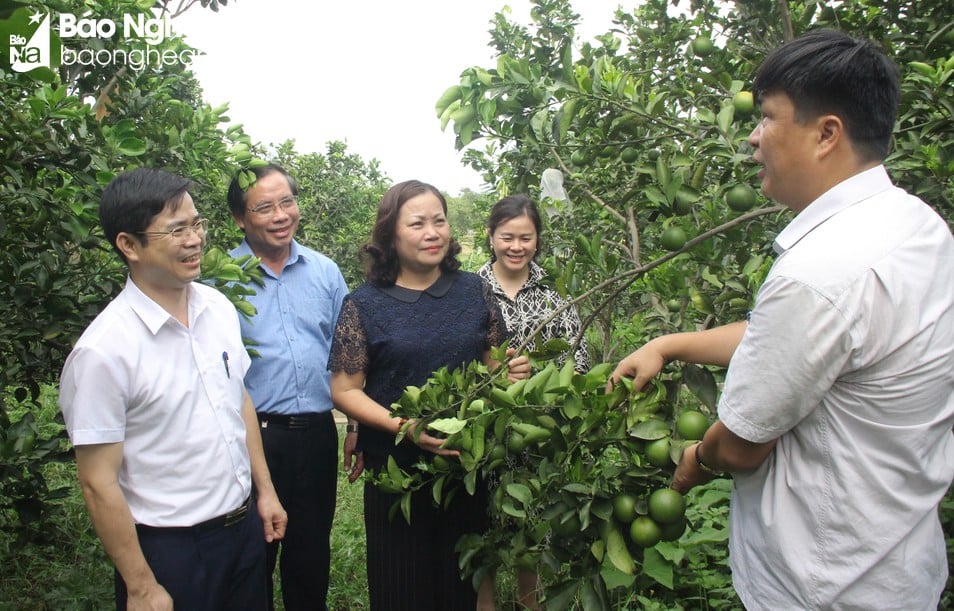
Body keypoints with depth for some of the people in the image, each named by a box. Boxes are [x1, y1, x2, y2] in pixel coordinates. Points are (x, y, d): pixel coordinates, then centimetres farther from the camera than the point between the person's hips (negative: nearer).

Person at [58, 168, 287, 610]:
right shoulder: (104, 350, -21)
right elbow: (98, 483, -16)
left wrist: (265, 489, 12)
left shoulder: (219, 307, -3)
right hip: (169, 546, -6)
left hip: (244, 525, 6)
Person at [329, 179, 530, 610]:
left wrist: (513, 371, -11)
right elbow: (344, 390, -7)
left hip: (468, 462, 2)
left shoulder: (473, 290, 2)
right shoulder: (364, 304, -6)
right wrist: (403, 426, -22)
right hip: (396, 468, -2)